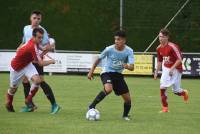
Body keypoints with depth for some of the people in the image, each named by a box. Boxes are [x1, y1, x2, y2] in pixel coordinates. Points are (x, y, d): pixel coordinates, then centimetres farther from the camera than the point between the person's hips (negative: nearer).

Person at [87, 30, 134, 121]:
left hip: (118, 74, 3)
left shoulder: (129, 51, -13)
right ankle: (92, 106, -22)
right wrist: (91, 72, 1)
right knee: (108, 89, -35)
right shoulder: (109, 49, -16)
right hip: (107, 72, -3)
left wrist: (127, 66, -44)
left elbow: (132, 67, -20)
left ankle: (125, 115, 30)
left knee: (128, 98, 2)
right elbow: (98, 59, -1)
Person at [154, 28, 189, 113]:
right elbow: (160, 61, 14)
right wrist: (156, 72, 11)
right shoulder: (159, 48, 0)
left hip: (176, 69, -6)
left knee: (175, 91, 1)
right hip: (166, 69, 6)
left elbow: (179, 60, -23)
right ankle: (165, 108, -1)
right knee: (162, 87, -10)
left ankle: (184, 92, 39)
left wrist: (172, 69, -26)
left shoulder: (172, 47, -23)